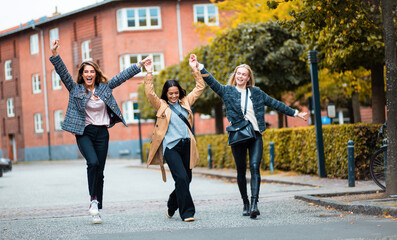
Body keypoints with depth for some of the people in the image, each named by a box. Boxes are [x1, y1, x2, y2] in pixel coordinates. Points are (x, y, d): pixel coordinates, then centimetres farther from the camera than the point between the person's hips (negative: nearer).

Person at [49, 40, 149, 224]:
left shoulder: (105, 87, 10)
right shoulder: (75, 89, 3)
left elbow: (122, 76, 14)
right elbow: (63, 73, -9)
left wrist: (139, 65, 12)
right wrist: (54, 55, -22)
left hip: (102, 133, 3)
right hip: (84, 133, -3)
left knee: (100, 171, 1)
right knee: (93, 162, -26)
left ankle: (96, 211, 6)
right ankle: (93, 200, -15)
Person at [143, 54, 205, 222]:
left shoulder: (185, 102, 17)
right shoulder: (161, 105, 6)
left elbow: (200, 88, 19)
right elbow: (149, 93, -8)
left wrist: (195, 69, 12)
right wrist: (149, 74, -14)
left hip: (186, 145, 5)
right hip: (170, 147, -5)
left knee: (186, 179, 8)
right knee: (181, 178, -16)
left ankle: (172, 205, 32)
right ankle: (187, 212, -10)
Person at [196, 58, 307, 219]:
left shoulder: (256, 92, 16)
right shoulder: (227, 91, 10)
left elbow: (275, 104, 23)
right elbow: (211, 82, -2)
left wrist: (295, 113, 27)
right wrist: (200, 67, -15)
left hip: (255, 135, 1)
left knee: (254, 166, -16)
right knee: (241, 170, 3)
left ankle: (254, 204, -23)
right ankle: (245, 203, 17)